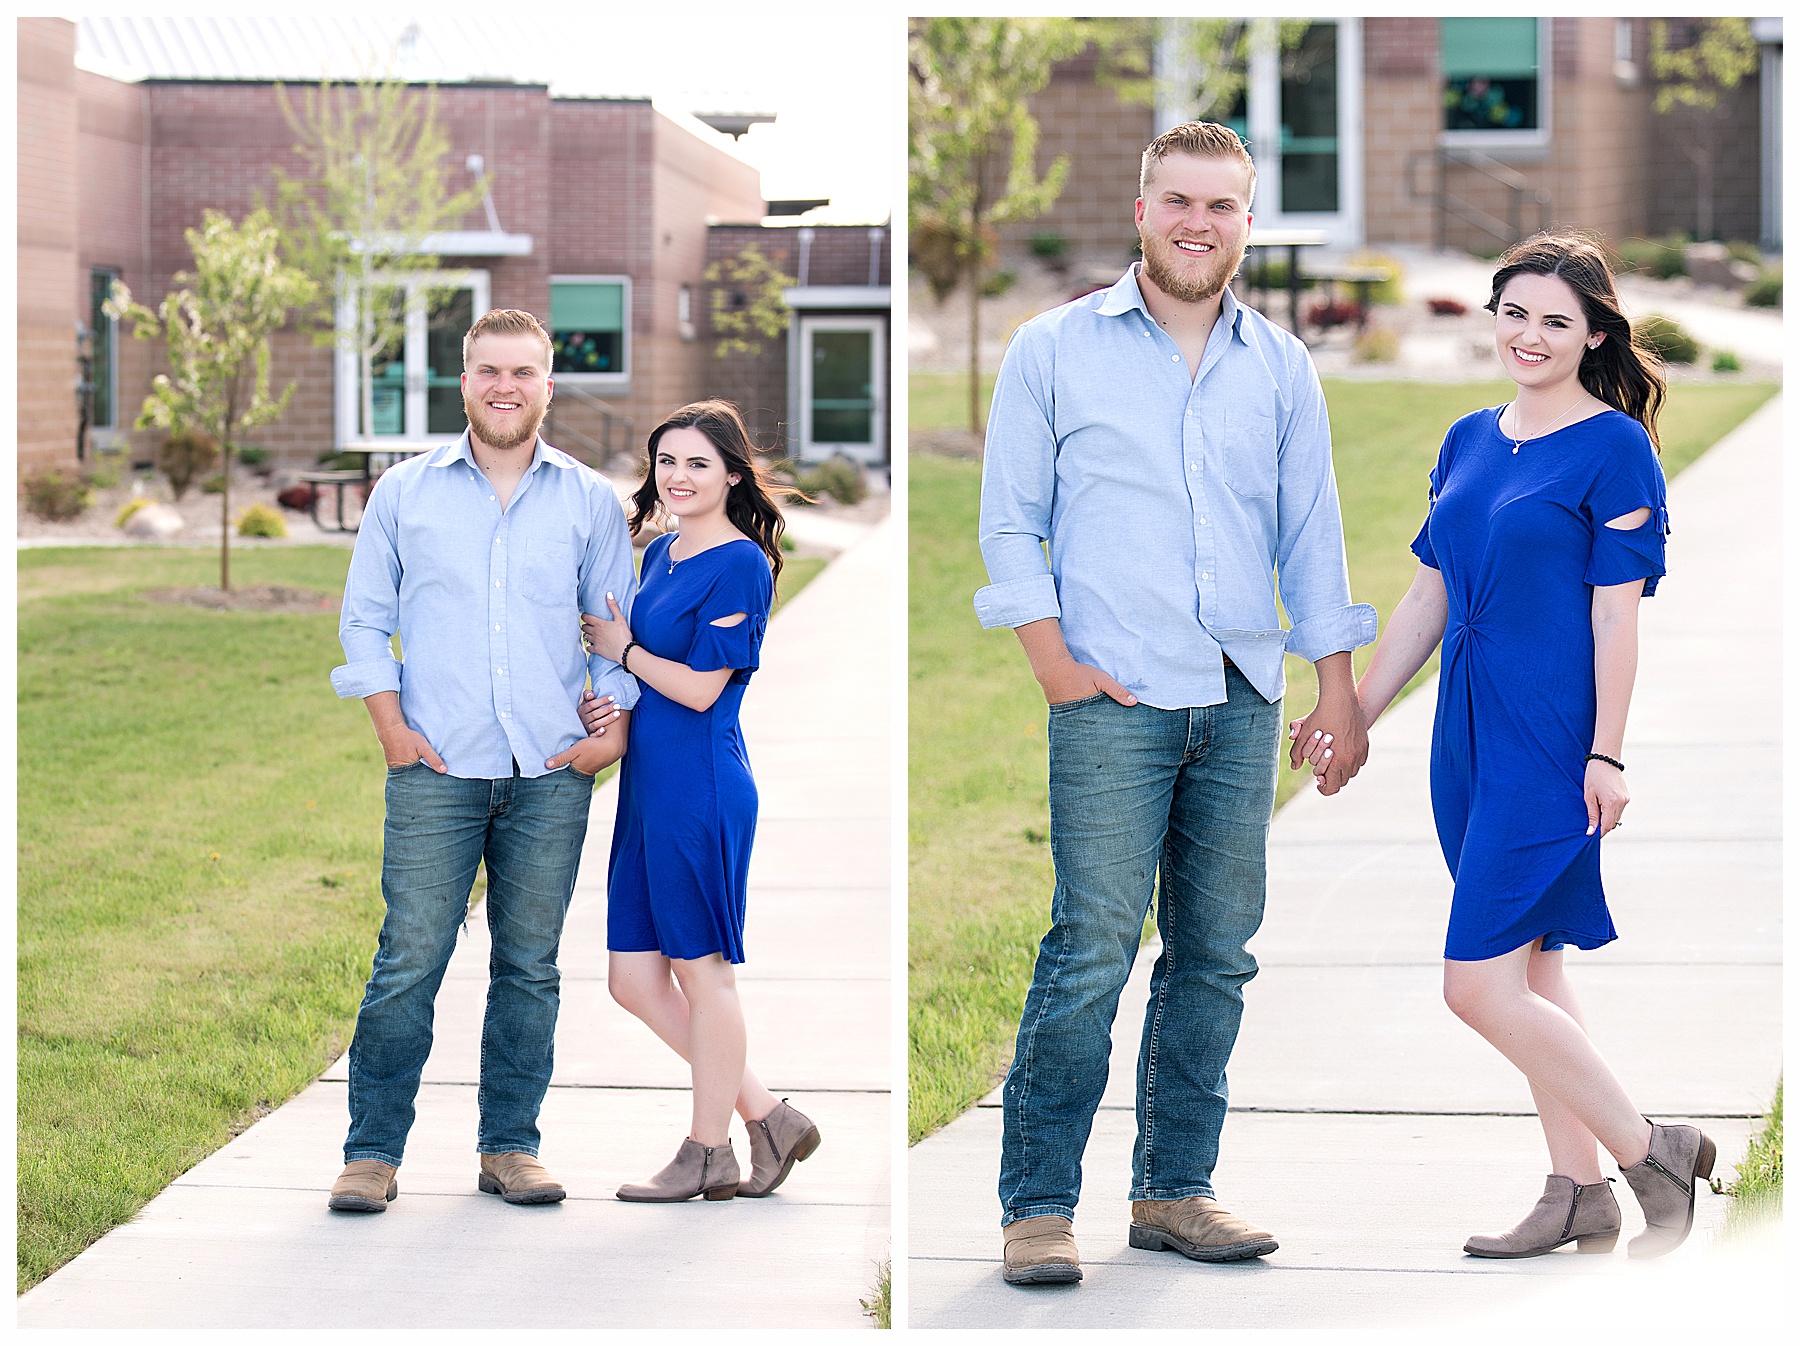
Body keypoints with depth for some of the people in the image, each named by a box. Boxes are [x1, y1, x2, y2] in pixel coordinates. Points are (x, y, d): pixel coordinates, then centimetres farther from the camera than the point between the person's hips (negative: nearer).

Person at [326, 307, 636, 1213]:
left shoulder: (591, 502, 10)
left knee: (529, 966, 5)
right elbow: (365, 618, 10)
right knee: (408, 962, -6)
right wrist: (391, 727, -1)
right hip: (436, 768, -1)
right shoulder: (405, 492, 8)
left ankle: (509, 1146, 14)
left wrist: (616, 724, 0)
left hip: (552, 774, 1)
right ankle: (373, 1151, 1)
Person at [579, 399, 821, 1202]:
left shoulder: (740, 563, -11)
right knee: (632, 979, 9)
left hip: (702, 788, -9)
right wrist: (606, 703, 3)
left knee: (702, 971, 1)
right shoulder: (661, 553, 14)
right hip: (648, 787, 9)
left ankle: (709, 1155, 13)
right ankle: (768, 1118, 18)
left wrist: (623, 651, -2)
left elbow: (700, 687, -15)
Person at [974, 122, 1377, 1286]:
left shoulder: (1281, 367, 13)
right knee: (1092, 950, -10)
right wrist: (1056, 663, -6)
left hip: (1244, 702, 4)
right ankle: (1039, 1206, -6)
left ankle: (1174, 1190, 14)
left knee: (1216, 955, 5)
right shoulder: (1055, 350, 4)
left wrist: (1339, 687, 11)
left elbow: (1311, 533, 16)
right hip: (1114, 699, -4)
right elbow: (1010, 522, 4)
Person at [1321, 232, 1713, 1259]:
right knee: (1531, 966, 11)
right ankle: (1579, 1194, 18)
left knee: (1482, 985, -11)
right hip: (1472, 731, 8)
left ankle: (1652, 1153, 2)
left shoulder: (1614, 449, -8)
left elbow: (1616, 616, -12)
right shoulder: (1470, 442, 12)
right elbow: (1429, 599, 17)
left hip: (1550, 737, -8)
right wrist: (1357, 713, 17)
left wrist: (1608, 756, -15)